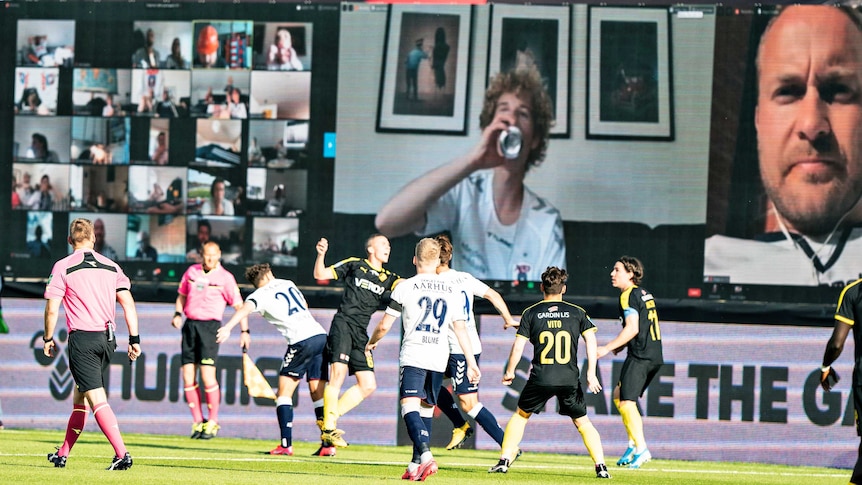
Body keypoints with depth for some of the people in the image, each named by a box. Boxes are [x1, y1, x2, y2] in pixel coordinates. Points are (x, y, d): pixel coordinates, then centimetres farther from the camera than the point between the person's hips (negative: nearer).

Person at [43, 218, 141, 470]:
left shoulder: (63, 267, -3)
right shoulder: (111, 266, 9)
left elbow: (52, 309, -5)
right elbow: (128, 303, 3)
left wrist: (48, 339, 8)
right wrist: (134, 339, 5)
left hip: (82, 338, -5)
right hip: (107, 338, 5)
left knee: (97, 399, -10)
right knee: (80, 395, 18)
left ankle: (122, 454, -23)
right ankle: (63, 454, 26)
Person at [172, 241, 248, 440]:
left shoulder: (225, 277, -1)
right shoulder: (192, 272, 10)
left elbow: (239, 306, 0)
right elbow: (182, 296, 22)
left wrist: (244, 331, -7)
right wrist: (177, 314, 4)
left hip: (210, 325, -4)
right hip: (190, 325, 4)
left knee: (208, 376, -13)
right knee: (188, 377, 0)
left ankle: (213, 422, -1)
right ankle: (198, 422, 10)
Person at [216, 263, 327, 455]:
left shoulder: (260, 295, 1)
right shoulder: (288, 284, 19)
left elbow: (246, 309, -21)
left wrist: (228, 328, -36)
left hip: (302, 340, -6)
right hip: (321, 335, 6)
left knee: (284, 393, 1)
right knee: (318, 394, 12)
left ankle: (286, 444, -10)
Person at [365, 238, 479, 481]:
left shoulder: (405, 287, -1)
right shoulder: (452, 290, 9)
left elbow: (384, 326, 3)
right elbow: (460, 329, 8)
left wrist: (371, 343, 23)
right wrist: (471, 363, 12)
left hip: (413, 355, -4)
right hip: (439, 358, 4)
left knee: (409, 407, -12)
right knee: (426, 409, 14)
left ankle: (426, 455, -33)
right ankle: (416, 465, 14)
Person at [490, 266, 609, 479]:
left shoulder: (531, 313, 4)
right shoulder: (577, 312, 6)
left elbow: (518, 346, 2)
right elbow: (590, 339, -2)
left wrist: (509, 372, 15)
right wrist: (591, 373, -2)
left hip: (540, 379, 0)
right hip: (569, 379, 0)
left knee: (521, 415, 21)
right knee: (582, 422, 12)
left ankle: (504, 460, 14)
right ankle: (601, 466, 2)